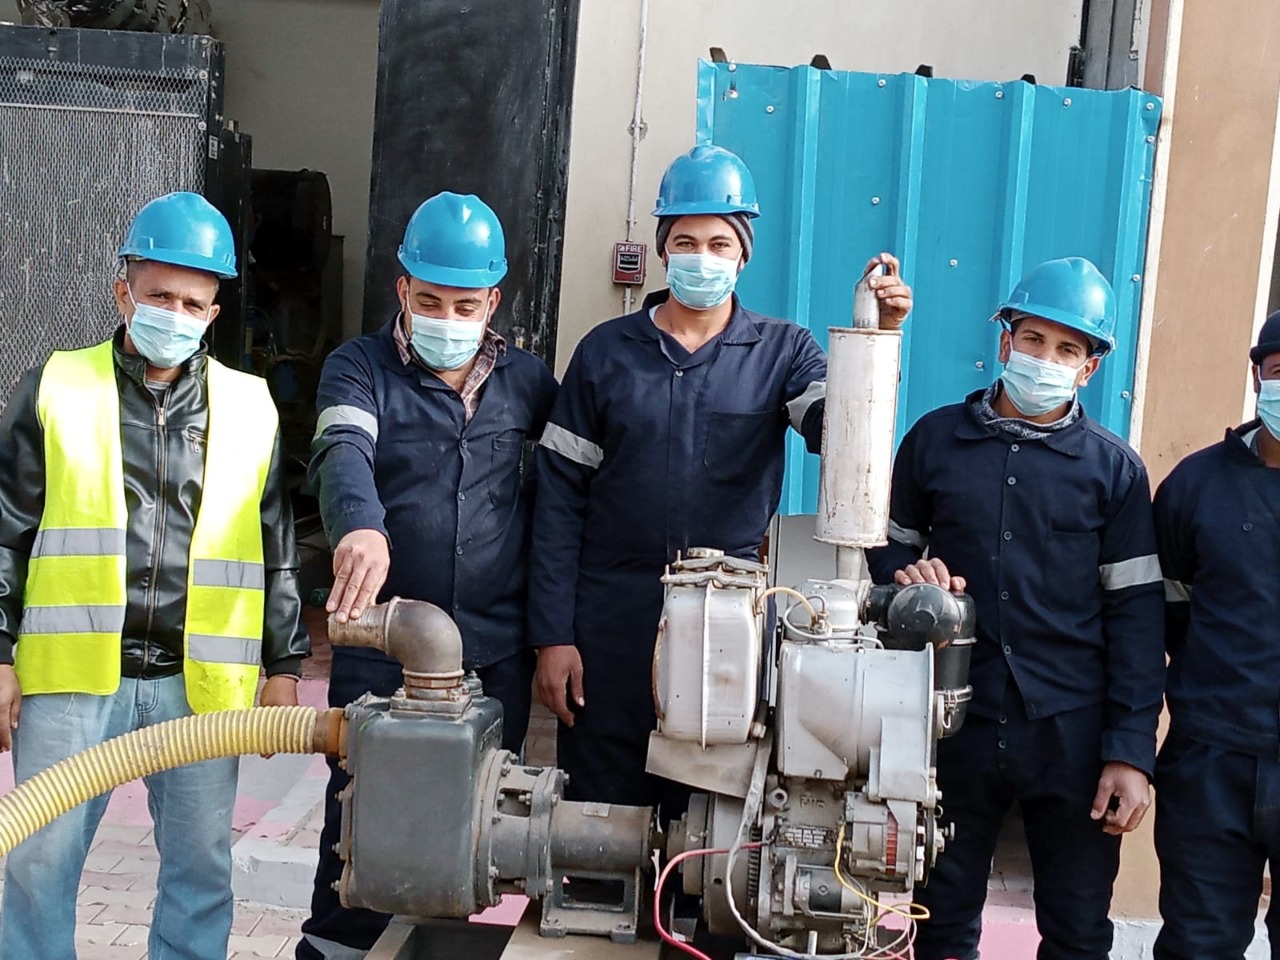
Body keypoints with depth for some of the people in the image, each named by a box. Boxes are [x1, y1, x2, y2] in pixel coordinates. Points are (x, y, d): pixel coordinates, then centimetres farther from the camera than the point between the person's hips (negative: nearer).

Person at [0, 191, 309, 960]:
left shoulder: (250, 406, 6)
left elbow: (278, 551, 8)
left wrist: (283, 665, 6)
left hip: (200, 680, 1)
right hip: (70, 673, -1)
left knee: (201, 863, 10)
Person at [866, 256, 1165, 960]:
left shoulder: (1114, 469, 0)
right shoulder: (935, 438, 4)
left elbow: (1135, 616, -1)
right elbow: (891, 546, 14)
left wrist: (1131, 751, -7)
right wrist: (908, 575, -10)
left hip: (1072, 733, -1)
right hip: (958, 720, 1)